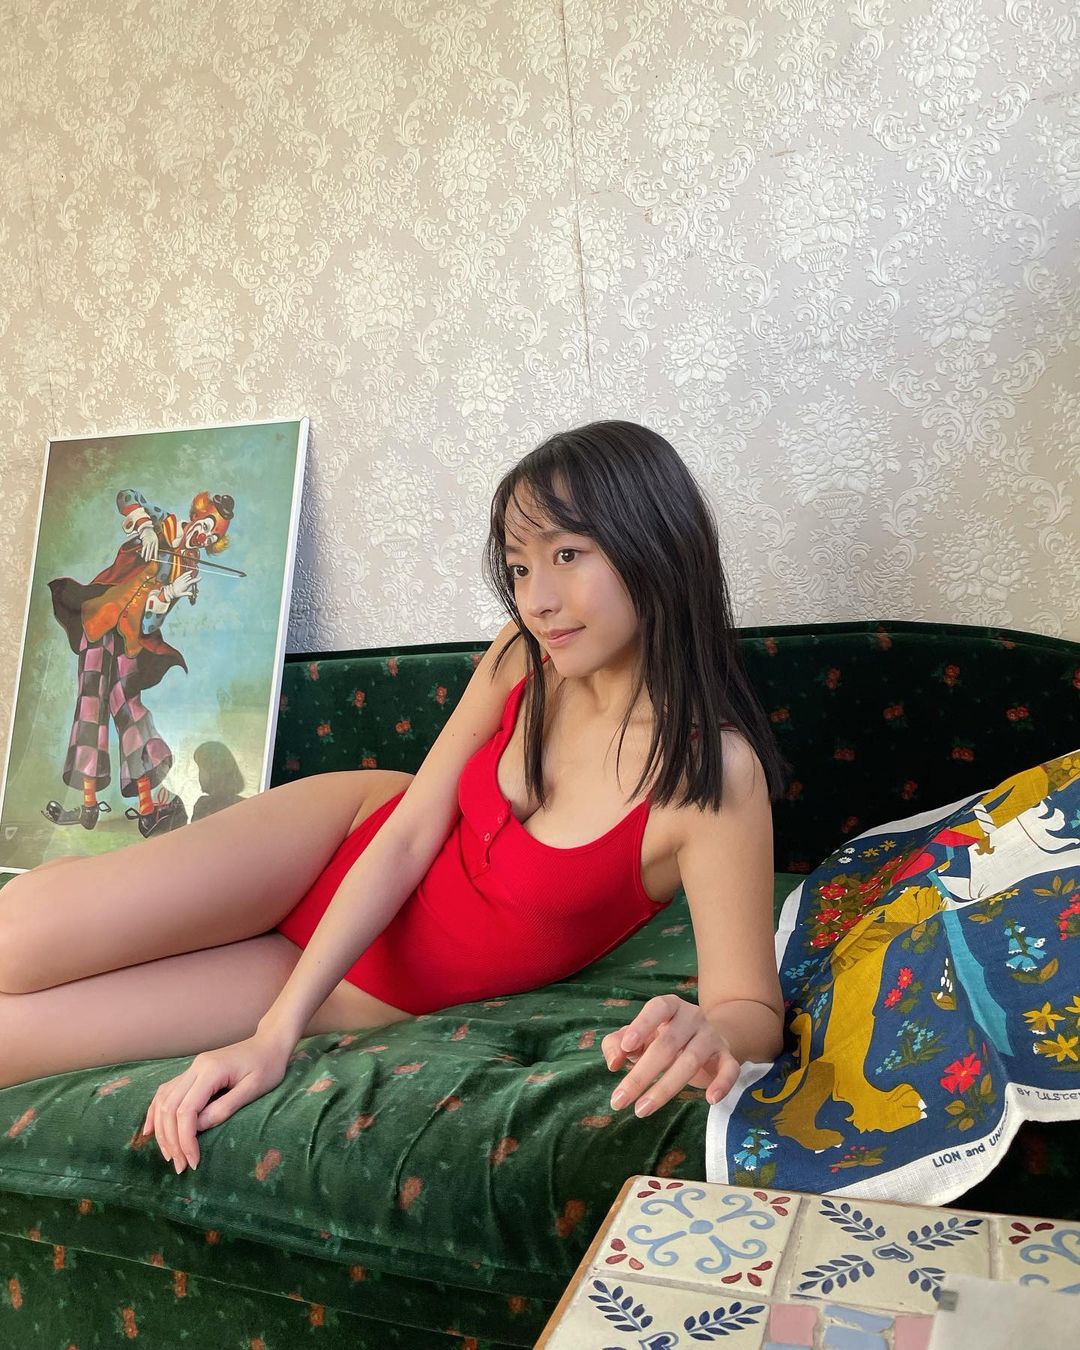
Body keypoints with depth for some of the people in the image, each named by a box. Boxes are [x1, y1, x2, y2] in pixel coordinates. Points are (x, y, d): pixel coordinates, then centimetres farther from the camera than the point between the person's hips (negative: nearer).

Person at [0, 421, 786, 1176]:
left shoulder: (714, 771, -27)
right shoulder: (523, 659, -12)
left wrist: (707, 1038, -49)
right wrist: (276, 1034, -18)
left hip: (383, 989, -2)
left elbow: (752, 1009, -23)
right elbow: (408, 834, -12)